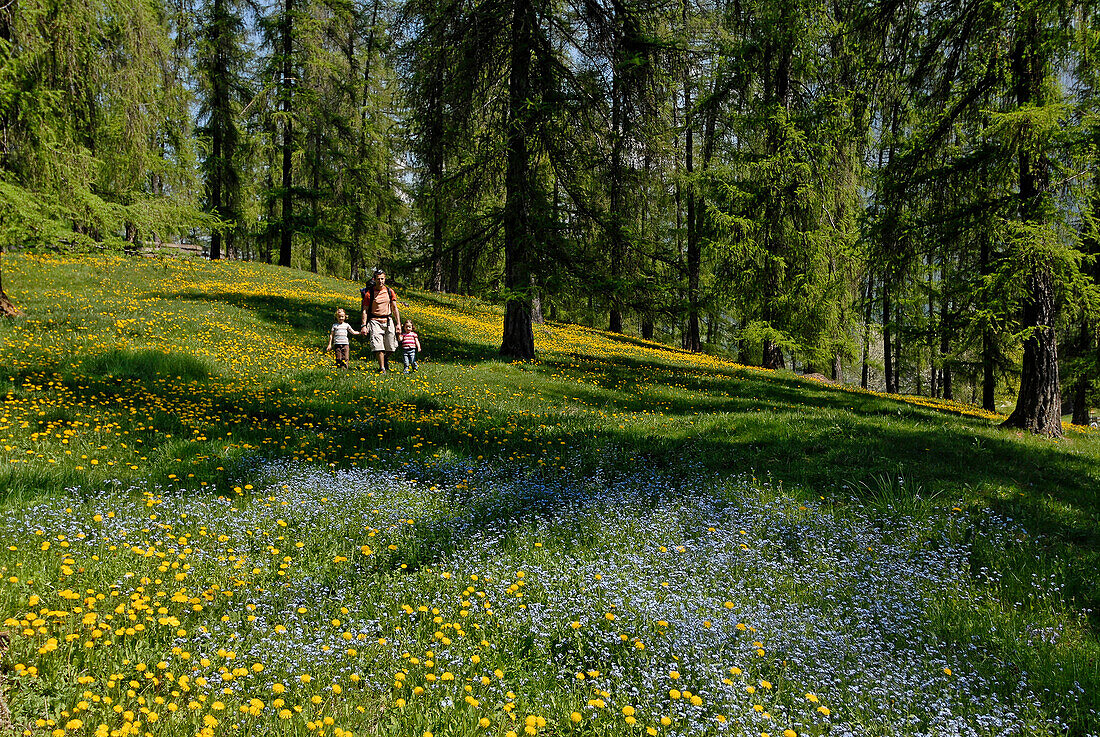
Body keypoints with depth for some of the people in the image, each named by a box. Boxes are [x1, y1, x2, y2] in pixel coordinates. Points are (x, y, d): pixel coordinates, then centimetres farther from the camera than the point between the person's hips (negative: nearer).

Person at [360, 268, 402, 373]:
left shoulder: (389, 291, 7)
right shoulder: (369, 293, -2)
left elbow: (395, 309, 10)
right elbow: (365, 310, -1)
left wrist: (398, 324, 3)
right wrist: (364, 325, -10)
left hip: (388, 321, 3)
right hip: (375, 321, -3)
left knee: (391, 347, 2)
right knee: (378, 347, -12)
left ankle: (386, 358, 34)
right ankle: (382, 368, -2)